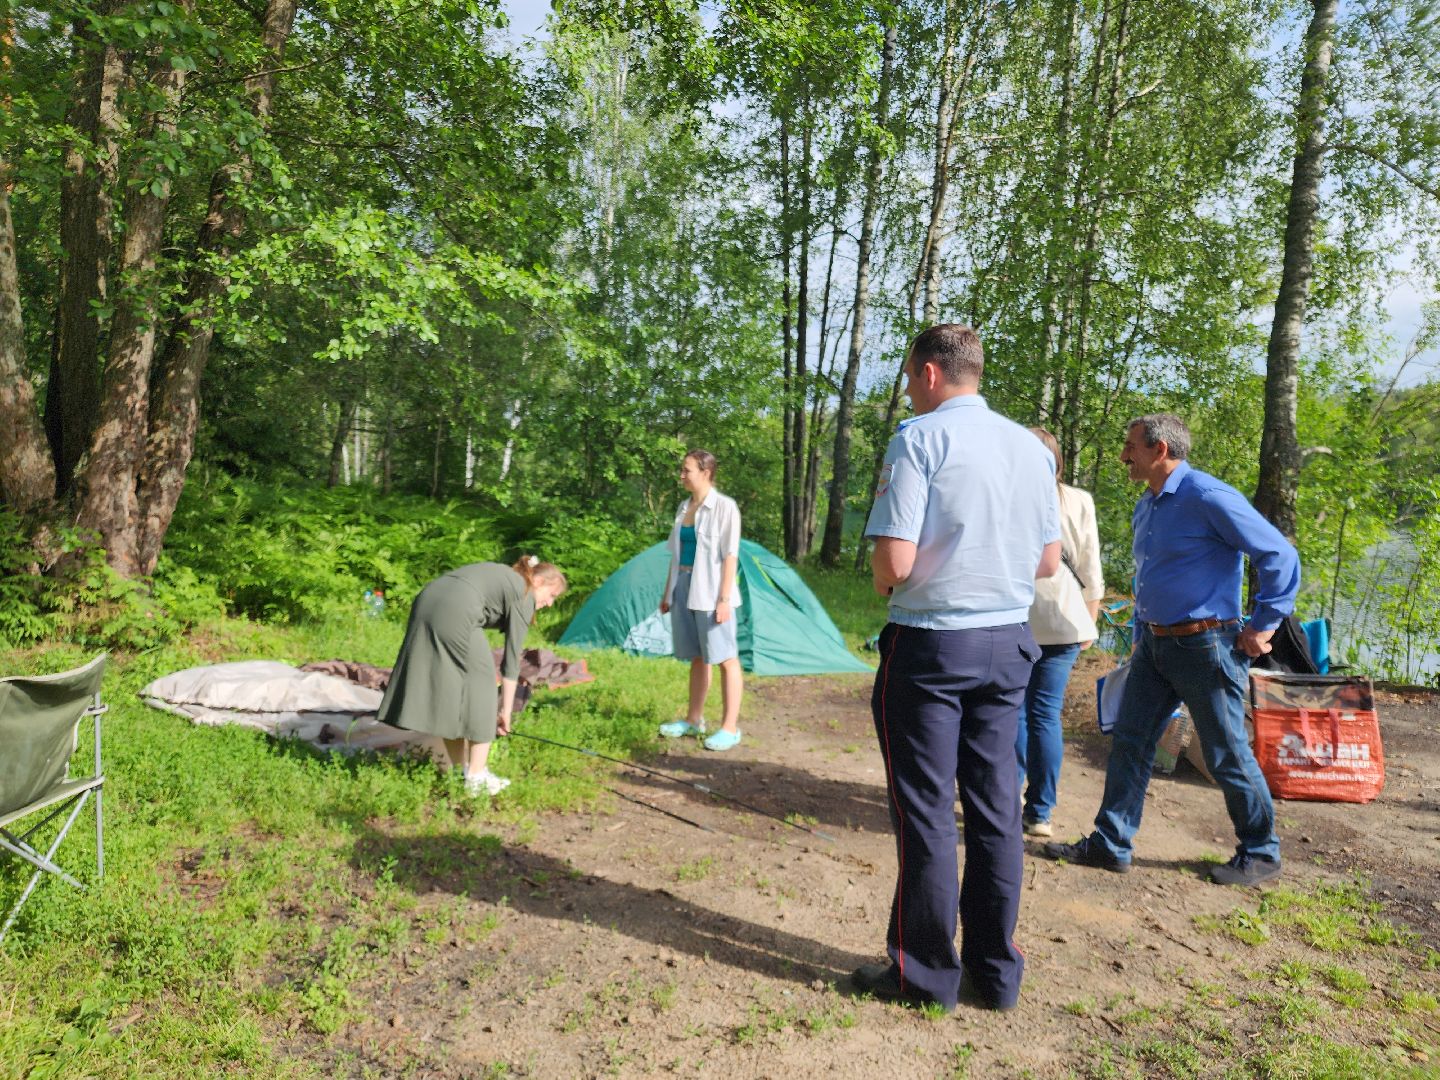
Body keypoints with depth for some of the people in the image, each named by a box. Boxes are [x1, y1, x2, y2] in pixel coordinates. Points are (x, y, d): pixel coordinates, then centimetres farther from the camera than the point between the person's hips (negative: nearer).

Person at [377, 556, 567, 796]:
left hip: (424, 605, 9)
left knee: (447, 690, 17)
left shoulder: (501, 577, 30)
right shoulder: (523, 595, 6)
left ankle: (459, 769, 26)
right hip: (455, 614, -9)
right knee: (479, 692, 5)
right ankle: (476, 778, 9)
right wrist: (505, 710, 12)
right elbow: (511, 658, 5)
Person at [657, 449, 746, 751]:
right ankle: (694, 719, 26)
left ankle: (730, 728, 3)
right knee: (697, 657, 16)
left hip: (710, 590, -7)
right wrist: (668, 591, 18)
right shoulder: (684, 507, 12)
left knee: (725, 657, -2)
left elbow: (730, 556, -13)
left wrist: (724, 598, -18)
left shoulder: (724, 507, -10)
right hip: (684, 588, 8)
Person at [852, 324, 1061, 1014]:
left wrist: (883, 584, 2)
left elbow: (894, 560, -19)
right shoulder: (1032, 447, 9)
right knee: (996, 805, 13)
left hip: (931, 643, -6)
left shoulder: (919, 439, -12)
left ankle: (926, 970, 16)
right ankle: (995, 970, 24)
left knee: (926, 809, 4)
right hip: (1010, 643, 6)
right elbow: (1049, 562, 13)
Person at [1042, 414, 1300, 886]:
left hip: (1205, 646, -8)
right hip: (1155, 645, 8)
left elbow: (1280, 556, -15)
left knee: (1227, 756, 5)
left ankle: (1260, 855, 25)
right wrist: (1141, 637, 21)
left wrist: (1261, 628, -11)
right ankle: (1110, 844, 16)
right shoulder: (1146, 506, 11)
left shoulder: (1209, 498, -16)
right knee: (1130, 742, 7)